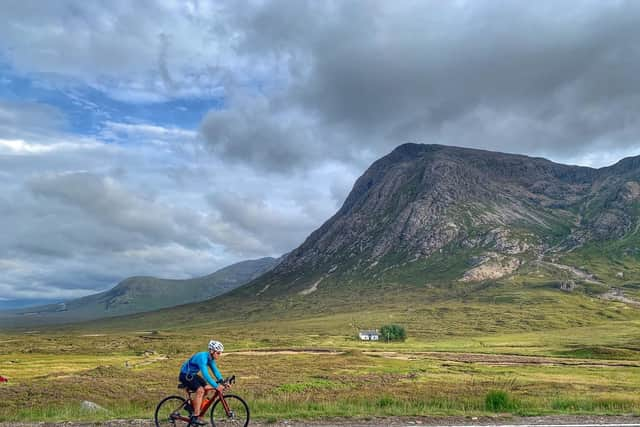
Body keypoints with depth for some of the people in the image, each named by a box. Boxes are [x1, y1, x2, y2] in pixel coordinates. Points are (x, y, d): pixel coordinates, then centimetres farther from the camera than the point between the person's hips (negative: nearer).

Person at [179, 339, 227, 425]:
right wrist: (216, 386, -41)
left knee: (208, 388, -3)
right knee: (200, 390, -23)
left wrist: (222, 382, -15)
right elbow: (205, 374, -37)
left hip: (193, 375, 9)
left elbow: (215, 371, -1)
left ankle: (192, 403, 13)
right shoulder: (202, 357, -30)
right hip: (185, 375, -9)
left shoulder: (211, 358, -2)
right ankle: (195, 417, -17)